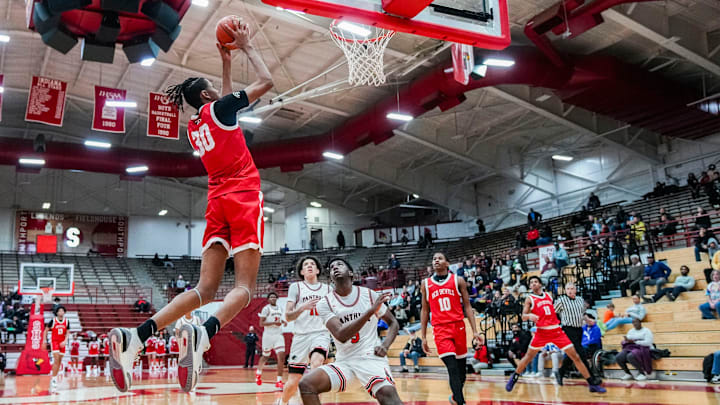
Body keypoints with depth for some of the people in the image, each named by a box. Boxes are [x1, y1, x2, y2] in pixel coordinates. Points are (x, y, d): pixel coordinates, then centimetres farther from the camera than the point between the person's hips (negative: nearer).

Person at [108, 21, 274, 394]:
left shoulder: (194, 126, 21)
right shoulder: (218, 109, 2)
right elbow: (265, 81, 3)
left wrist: (227, 62, 42)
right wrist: (246, 46, 16)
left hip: (217, 201, 7)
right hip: (244, 198, -6)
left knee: (206, 288, 2)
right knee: (244, 287, -12)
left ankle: (135, 336, -14)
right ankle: (203, 334, -40)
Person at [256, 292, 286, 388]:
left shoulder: (280, 308, 12)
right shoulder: (266, 308, -7)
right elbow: (261, 323, -13)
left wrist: (284, 322, 5)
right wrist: (274, 323, -22)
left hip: (279, 335, 4)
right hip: (268, 335, -4)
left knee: (281, 356, -11)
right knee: (265, 356, 12)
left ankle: (279, 381, -9)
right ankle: (258, 372, 42)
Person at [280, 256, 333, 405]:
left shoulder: (328, 289, 14)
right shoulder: (296, 287, 7)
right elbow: (287, 316, -1)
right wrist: (303, 307, -18)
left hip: (321, 334, 1)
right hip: (301, 336, 0)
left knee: (316, 362, -34)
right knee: (293, 383, 2)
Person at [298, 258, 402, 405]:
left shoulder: (369, 294, 0)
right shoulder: (325, 303, -3)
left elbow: (392, 323, 13)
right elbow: (341, 336, -18)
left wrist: (385, 345, -7)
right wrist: (371, 311, -25)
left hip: (371, 357, -2)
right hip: (344, 362, 2)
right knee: (306, 384, -19)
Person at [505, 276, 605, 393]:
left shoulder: (548, 295, 13)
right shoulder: (530, 298, 1)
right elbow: (523, 317, -6)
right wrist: (529, 315, -27)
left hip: (556, 330, 3)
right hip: (542, 332, -3)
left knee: (575, 356, 0)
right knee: (529, 356, 2)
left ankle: (592, 383, 6)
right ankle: (514, 378, 21)